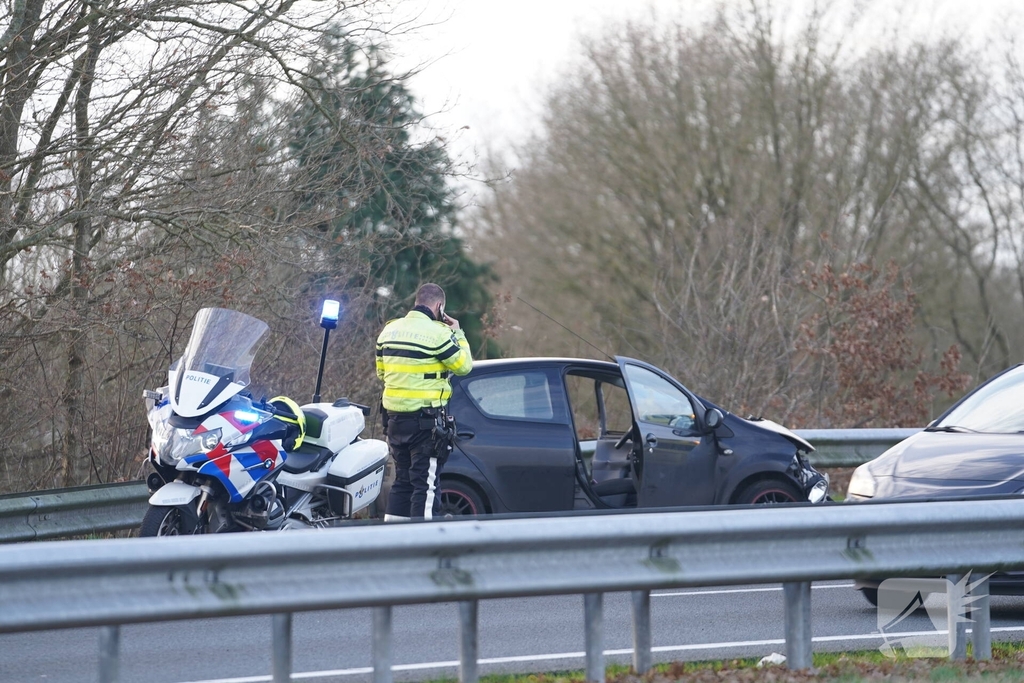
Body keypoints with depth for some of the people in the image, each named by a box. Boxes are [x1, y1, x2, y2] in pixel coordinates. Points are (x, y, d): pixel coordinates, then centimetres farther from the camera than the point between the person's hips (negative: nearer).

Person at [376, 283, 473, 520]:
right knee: (425, 483, -5)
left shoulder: (390, 330, 10)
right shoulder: (436, 332, -14)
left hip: (394, 416, 7)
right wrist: (457, 334, 6)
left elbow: (381, 372, 18)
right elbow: (463, 365, -6)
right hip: (426, 419, -7)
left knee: (402, 479, 15)